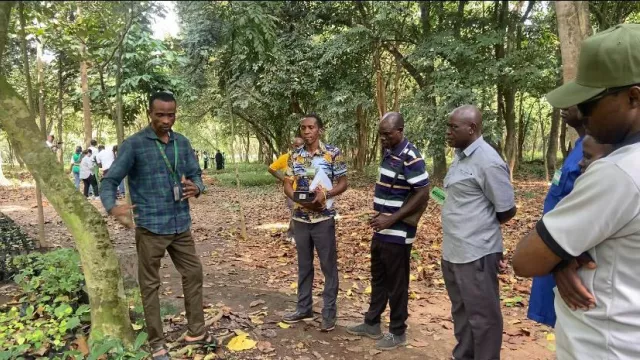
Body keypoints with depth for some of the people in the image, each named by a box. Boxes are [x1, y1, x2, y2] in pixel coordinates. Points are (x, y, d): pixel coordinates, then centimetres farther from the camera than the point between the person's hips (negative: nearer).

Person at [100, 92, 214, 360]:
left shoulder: (183, 143, 5)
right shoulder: (133, 144, -10)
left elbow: (196, 174, 9)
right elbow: (110, 180, -11)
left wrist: (196, 188, -16)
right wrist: (112, 207, -32)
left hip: (181, 225, 5)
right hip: (150, 227, -5)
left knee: (193, 275, 13)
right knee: (150, 285, 7)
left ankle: (196, 332, 30)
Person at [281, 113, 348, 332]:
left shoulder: (333, 153, -6)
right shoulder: (295, 155, 6)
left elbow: (343, 183, -3)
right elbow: (287, 185, 7)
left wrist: (325, 194, -20)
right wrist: (298, 198, -13)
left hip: (324, 218, -4)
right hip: (300, 218, 4)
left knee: (329, 266, 4)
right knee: (304, 265, 15)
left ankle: (329, 313, 17)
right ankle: (304, 308, 29)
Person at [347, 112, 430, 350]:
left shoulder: (411, 157, -18)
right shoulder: (388, 153, 9)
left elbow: (422, 196, -21)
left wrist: (391, 219, -21)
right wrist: (380, 216, 12)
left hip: (397, 234, -9)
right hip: (381, 231, 9)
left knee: (396, 284, 5)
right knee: (378, 279, 19)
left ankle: (398, 333, 22)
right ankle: (372, 324, 33)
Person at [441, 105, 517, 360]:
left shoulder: (488, 161, -17)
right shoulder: (460, 156, 9)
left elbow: (507, 211, -13)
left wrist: (482, 227, 2)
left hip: (476, 254, -9)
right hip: (453, 251, 9)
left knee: (482, 315, 8)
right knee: (461, 311, 22)